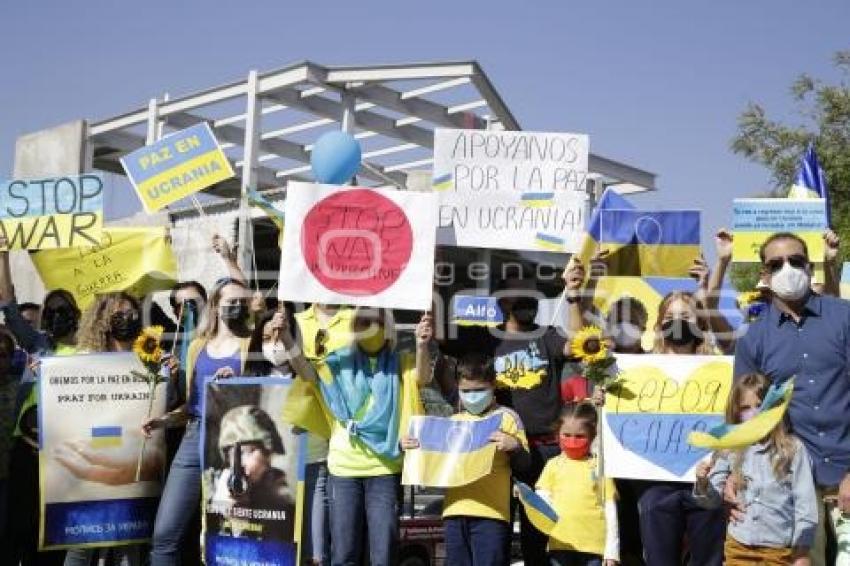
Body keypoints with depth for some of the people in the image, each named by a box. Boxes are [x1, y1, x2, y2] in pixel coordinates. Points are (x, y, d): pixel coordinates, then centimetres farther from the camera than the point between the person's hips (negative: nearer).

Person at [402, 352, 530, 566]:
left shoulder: (505, 417, 4)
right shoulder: (453, 421, 17)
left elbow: (524, 464, 3)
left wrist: (515, 446, -17)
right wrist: (412, 447, 9)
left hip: (490, 511, -5)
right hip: (455, 510, 5)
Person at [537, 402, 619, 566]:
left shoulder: (600, 466, 5)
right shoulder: (553, 465, 10)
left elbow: (610, 509, 4)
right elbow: (543, 499, 7)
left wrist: (612, 551, 0)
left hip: (594, 545, -1)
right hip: (560, 543, 1)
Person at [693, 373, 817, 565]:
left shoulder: (793, 448, -6)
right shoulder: (730, 451, 1)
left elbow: (805, 502, -4)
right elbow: (713, 501, 3)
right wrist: (703, 484, -18)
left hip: (780, 550, -2)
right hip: (739, 547, 2)